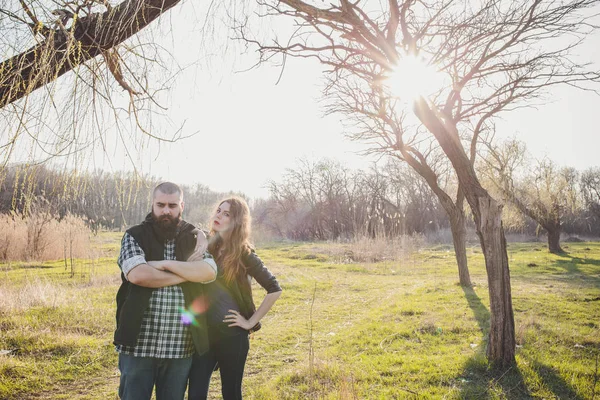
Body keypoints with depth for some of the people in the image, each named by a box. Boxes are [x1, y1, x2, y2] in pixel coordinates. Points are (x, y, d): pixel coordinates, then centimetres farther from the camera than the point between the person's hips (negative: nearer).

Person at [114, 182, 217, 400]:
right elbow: (137, 274, -18)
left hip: (181, 346, 2)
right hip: (138, 343, -2)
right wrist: (188, 272, -12)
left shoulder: (195, 238, 5)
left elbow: (209, 272, -11)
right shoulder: (135, 236, -1)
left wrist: (166, 263, -16)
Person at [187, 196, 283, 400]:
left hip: (232, 334, -3)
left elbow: (274, 289, -8)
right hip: (203, 332, 3)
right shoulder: (205, 246, 4)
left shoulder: (244, 254, -6)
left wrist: (251, 322, -7)